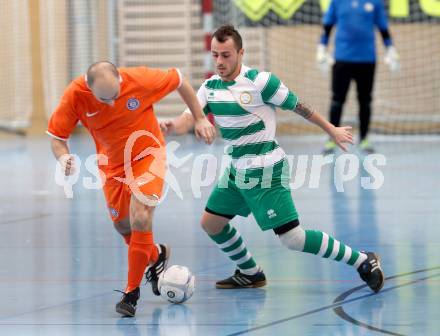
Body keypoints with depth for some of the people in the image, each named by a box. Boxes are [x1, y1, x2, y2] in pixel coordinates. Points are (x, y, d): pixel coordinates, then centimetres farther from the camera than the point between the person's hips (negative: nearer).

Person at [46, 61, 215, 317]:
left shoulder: (140, 80, -29)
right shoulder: (75, 95, -24)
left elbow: (179, 81, -10)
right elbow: (58, 137, -13)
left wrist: (200, 118, -6)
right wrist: (64, 158, -35)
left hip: (147, 155, -3)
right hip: (112, 165, 3)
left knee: (140, 219, -19)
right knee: (123, 227, 13)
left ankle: (132, 292, -6)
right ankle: (156, 256, 46)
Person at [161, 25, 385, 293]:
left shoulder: (260, 81, -16)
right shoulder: (210, 87, 3)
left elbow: (298, 106, -6)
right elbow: (191, 117, -9)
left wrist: (331, 130, 3)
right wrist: (172, 126, -32)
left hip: (265, 170, -8)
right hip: (237, 170, 8)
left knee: (292, 238, -13)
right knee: (211, 223, 12)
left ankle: (363, 262, -2)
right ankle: (251, 274, 33)